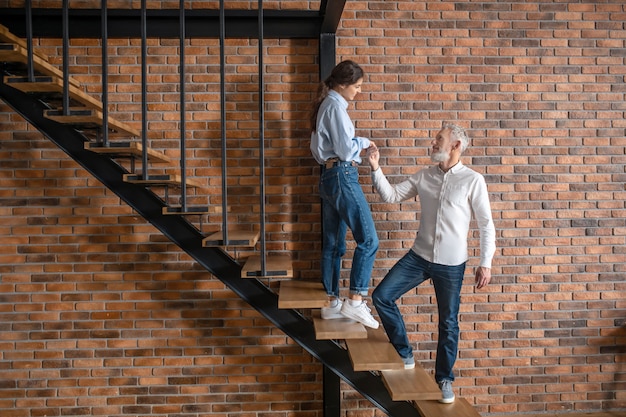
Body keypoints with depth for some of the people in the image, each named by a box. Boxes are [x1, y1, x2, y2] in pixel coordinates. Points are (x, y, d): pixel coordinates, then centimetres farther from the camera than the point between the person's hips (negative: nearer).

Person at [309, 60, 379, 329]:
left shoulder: (327, 105, 20)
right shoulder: (336, 106, -9)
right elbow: (345, 148, -14)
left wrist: (356, 144, 11)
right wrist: (364, 142, 4)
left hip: (329, 176, 10)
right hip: (342, 176, -10)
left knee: (333, 244, 9)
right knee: (368, 239, -10)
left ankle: (332, 304, 14)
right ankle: (355, 301, -10)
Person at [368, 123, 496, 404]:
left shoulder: (473, 180, -6)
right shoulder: (423, 177, 5)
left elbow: (486, 224, -5)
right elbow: (391, 196, 4)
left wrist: (485, 263, -8)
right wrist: (376, 169, -8)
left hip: (451, 264, -4)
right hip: (419, 256, 4)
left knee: (448, 323, 7)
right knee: (381, 296, -3)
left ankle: (444, 379, 28)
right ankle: (404, 353, 16)